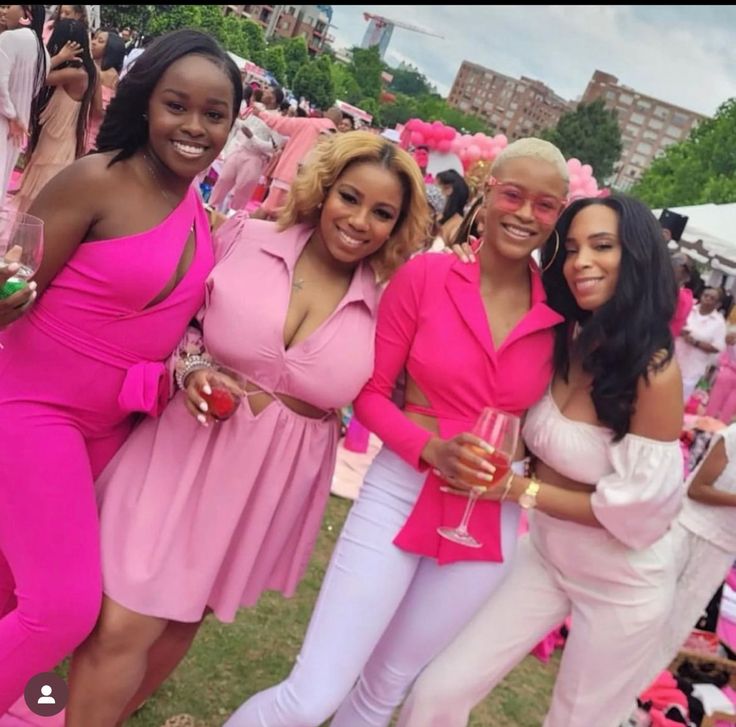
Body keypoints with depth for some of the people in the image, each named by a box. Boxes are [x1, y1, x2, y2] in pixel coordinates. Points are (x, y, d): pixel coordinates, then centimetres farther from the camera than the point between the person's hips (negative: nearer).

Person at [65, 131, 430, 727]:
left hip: (269, 484, 2)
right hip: (183, 451, -1)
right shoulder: (246, 236, -7)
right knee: (120, 628, -2)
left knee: (180, 621, 18)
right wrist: (189, 371, -16)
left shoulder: (385, 307, -5)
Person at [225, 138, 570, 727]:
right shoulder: (426, 275, -10)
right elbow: (368, 391, -5)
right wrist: (428, 445, -19)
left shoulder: (561, 313, -6)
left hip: (488, 523, 2)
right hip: (400, 494, -2)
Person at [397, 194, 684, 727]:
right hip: (543, 554, 5)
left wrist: (518, 490, -21)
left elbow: (634, 511, -21)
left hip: (623, 584, -5)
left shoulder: (655, 370, -24)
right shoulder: (561, 341, -7)